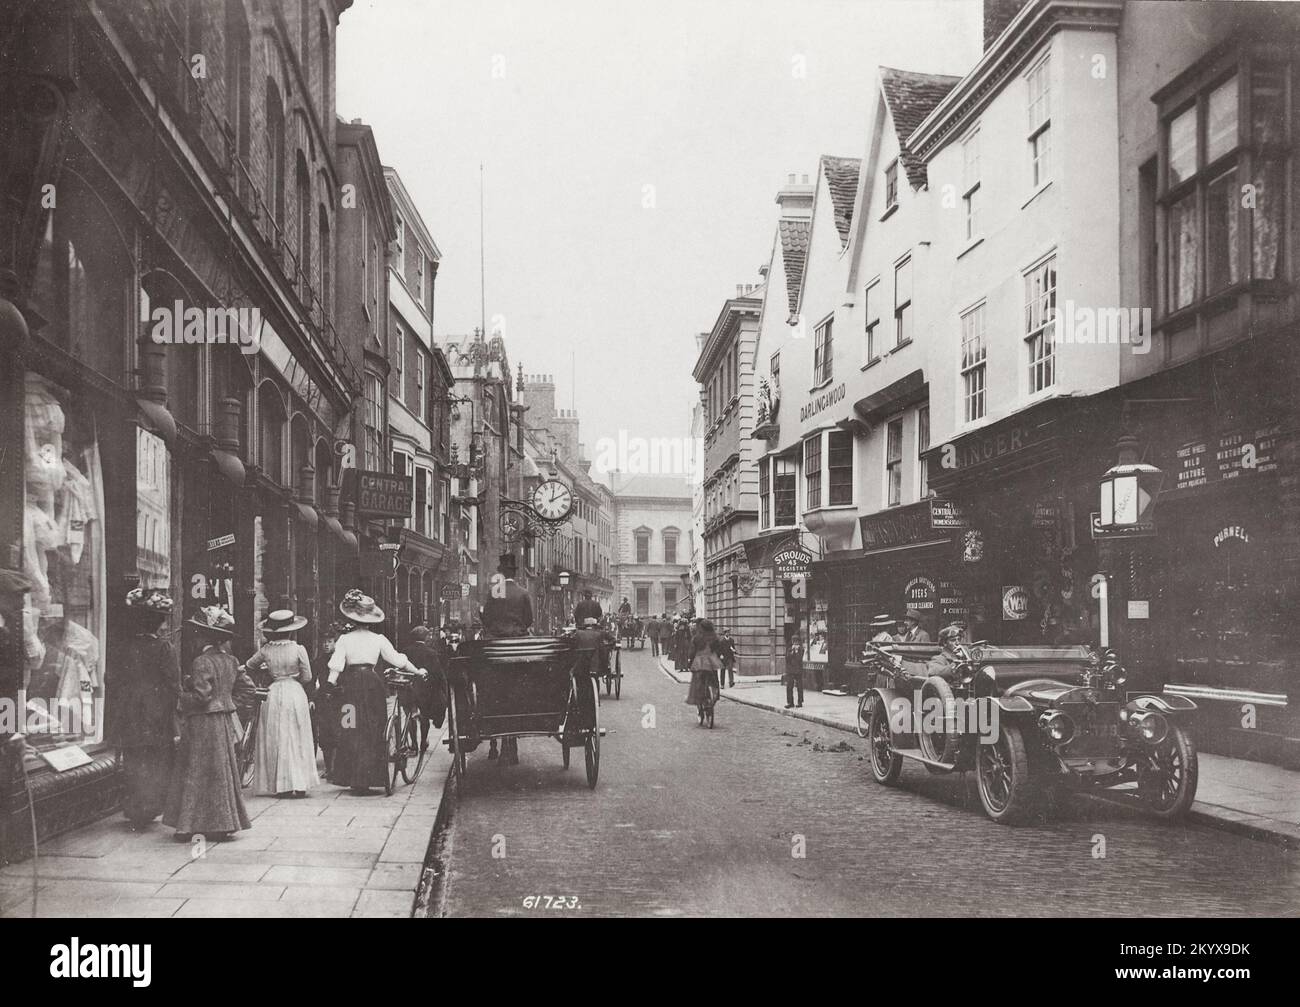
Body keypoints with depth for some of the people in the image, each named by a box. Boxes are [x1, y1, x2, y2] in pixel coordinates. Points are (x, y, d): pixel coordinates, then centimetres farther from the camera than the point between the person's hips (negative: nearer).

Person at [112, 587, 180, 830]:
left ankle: (134, 812, 15)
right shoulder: (164, 647, -10)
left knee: (134, 766, 11)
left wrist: (118, 715, 14)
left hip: (130, 719, 3)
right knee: (156, 765, 6)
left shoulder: (127, 647, -1)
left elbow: (116, 683, 4)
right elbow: (174, 684, -11)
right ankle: (149, 810, 6)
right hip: (158, 719, -3)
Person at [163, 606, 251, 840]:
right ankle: (222, 823, 17)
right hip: (225, 722, 7)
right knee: (222, 772, 13)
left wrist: (181, 695, -5)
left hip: (202, 724, -7)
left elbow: (202, 696, -22)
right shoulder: (231, 661, 6)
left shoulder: (202, 662, -17)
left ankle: (190, 825, 4)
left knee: (196, 774, 0)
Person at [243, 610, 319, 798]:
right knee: (297, 740, 6)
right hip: (296, 694, -1)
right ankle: (299, 785, 4)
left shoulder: (265, 650, -3)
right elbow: (307, 678, -3)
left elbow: (248, 667, 13)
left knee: (274, 741, 8)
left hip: (273, 695, 1)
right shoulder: (298, 649, -8)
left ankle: (279, 785, 6)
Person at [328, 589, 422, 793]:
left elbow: (336, 667, -6)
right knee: (372, 732, 7)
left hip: (351, 684, 0)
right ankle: (368, 778, 4)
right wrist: (417, 671, 18)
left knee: (352, 732, 6)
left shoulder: (344, 639, -1)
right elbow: (397, 659, 7)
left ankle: (353, 778, 5)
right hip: (373, 683, 0)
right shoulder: (379, 639, 2)